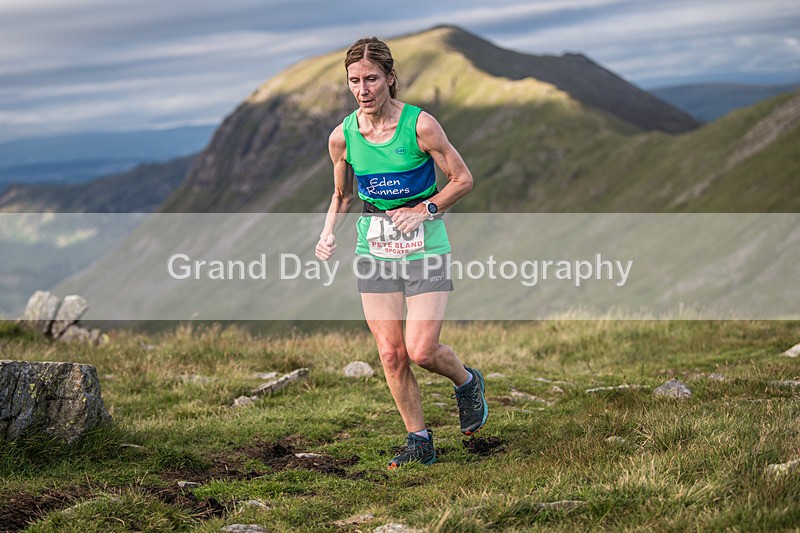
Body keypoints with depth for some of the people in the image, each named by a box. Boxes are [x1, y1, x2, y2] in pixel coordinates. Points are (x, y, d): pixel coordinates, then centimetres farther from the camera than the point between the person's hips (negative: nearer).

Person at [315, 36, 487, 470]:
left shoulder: (420, 125, -12)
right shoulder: (342, 137, -1)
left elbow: (463, 180, -3)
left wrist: (424, 210, -15)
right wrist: (328, 233, -2)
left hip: (424, 248, -3)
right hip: (374, 251, 4)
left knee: (421, 351, -10)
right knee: (390, 354, 1)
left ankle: (468, 383, 24)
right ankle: (419, 441, 16)